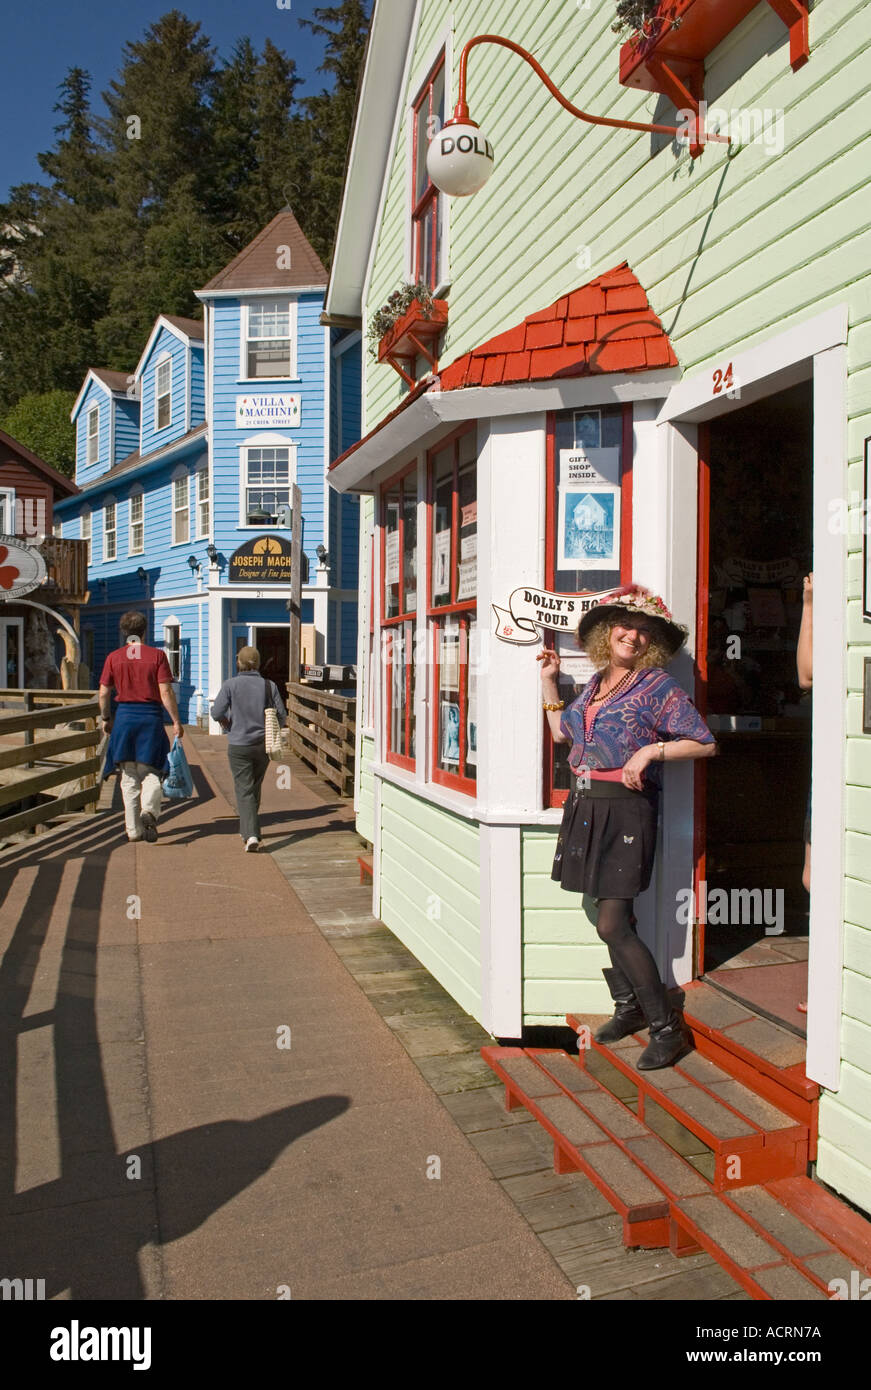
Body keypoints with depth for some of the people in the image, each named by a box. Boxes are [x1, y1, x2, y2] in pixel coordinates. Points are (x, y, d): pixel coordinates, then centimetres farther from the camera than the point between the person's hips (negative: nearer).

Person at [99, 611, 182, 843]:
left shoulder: (114, 657, 4)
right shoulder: (156, 655, -3)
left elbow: (103, 693, 4)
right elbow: (166, 692, -8)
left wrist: (106, 718, 19)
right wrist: (176, 721, -3)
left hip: (124, 716, 2)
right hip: (151, 716, -2)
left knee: (129, 776, 9)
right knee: (150, 772, 9)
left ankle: (133, 829, 9)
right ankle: (149, 810, -17)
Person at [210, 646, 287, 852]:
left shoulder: (231, 684, -7)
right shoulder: (269, 685, -2)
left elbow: (216, 712, -11)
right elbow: (281, 716, -3)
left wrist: (225, 722, 10)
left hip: (239, 745, -3)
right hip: (263, 744, 3)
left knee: (244, 791, -1)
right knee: (255, 788, 20)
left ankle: (251, 835, -16)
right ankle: (246, 830, 35)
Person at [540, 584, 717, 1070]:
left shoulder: (657, 685, -6)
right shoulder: (597, 683, 14)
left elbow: (705, 742, -8)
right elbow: (562, 732, 28)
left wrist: (652, 749, -18)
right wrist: (550, 680, 23)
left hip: (626, 809, -7)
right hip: (586, 805, 7)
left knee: (612, 924, -9)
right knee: (616, 916, 14)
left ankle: (667, 1026, 4)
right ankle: (630, 1007, 30)